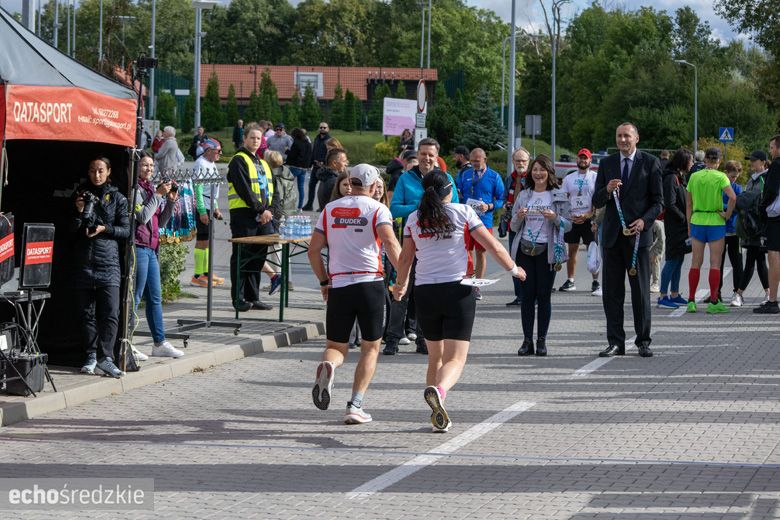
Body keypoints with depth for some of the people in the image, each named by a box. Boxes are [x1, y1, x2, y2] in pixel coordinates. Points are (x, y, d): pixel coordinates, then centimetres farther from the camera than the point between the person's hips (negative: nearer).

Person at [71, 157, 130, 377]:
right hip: (83, 262, 2)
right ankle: (91, 355, 11)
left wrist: (105, 229, -9)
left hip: (108, 261, -2)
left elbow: (126, 230, 6)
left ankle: (105, 357, -12)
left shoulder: (117, 198, 7)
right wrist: (79, 211, -8)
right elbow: (71, 229, 9)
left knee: (111, 312, -11)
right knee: (87, 312, 5)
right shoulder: (81, 195, 12)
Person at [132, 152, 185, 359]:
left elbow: (160, 222, 19)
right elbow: (142, 216, -19)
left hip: (151, 248, 9)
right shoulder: (135, 189, -9)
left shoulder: (150, 188, 18)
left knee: (155, 297, 12)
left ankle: (160, 343, 17)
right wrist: (158, 195, -14)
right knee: (135, 297, -7)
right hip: (138, 247, -9)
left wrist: (170, 201, 7)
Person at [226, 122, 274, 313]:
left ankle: (253, 297, 14)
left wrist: (268, 210, 2)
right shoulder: (239, 161, -6)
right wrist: (261, 210, -16)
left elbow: (269, 189, 19)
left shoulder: (262, 163, 21)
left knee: (258, 257, 9)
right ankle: (238, 298, -1)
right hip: (244, 214, -8)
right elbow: (244, 190, -15)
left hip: (262, 216, 8)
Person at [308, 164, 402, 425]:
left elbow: (314, 249, 8)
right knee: (370, 348, 12)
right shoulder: (377, 209, 0)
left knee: (336, 347, 12)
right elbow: (390, 243, -17)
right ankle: (355, 405, 1)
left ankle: (327, 367, -25)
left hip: (338, 285, 2)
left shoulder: (330, 209, 10)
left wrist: (323, 282, 18)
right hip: (370, 283, -2)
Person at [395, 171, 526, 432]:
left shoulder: (414, 219, 7)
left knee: (435, 357, 19)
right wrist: (513, 268, 16)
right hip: (457, 291, -3)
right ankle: (439, 390, -37)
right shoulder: (462, 212, -1)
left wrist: (400, 286, 34)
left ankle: (438, 415, 17)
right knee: (455, 359, -7)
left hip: (425, 292, 3)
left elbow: (405, 259, 15)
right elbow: (494, 246, -1)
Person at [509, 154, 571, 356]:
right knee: (527, 294, -1)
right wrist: (518, 217, -9)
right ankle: (527, 340, 0)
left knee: (544, 295, -2)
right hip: (525, 249, 2)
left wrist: (555, 217, -16)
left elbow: (568, 225, 3)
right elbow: (514, 227, 12)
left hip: (547, 250, -2)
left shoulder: (559, 196, 4)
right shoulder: (523, 195, 11)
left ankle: (541, 340, 2)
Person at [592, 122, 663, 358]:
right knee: (611, 292, 2)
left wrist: (644, 220, -15)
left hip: (638, 234, -3)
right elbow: (596, 202, 8)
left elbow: (658, 201, 2)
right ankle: (615, 342, 6)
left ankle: (643, 342, 7)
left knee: (641, 291, 0)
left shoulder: (650, 163, 3)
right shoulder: (606, 164, 11)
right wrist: (607, 190, -14)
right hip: (612, 235, 3)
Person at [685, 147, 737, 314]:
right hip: (716, 222, -3)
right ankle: (713, 303, 0)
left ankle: (691, 301, 7)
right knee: (715, 263, 1)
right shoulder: (720, 177, -7)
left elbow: (688, 204, 7)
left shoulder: (694, 177, 4)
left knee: (696, 263, 9)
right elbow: (732, 197, -22)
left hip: (697, 221, 3)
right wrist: (727, 214, -8)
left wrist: (689, 226, 14)